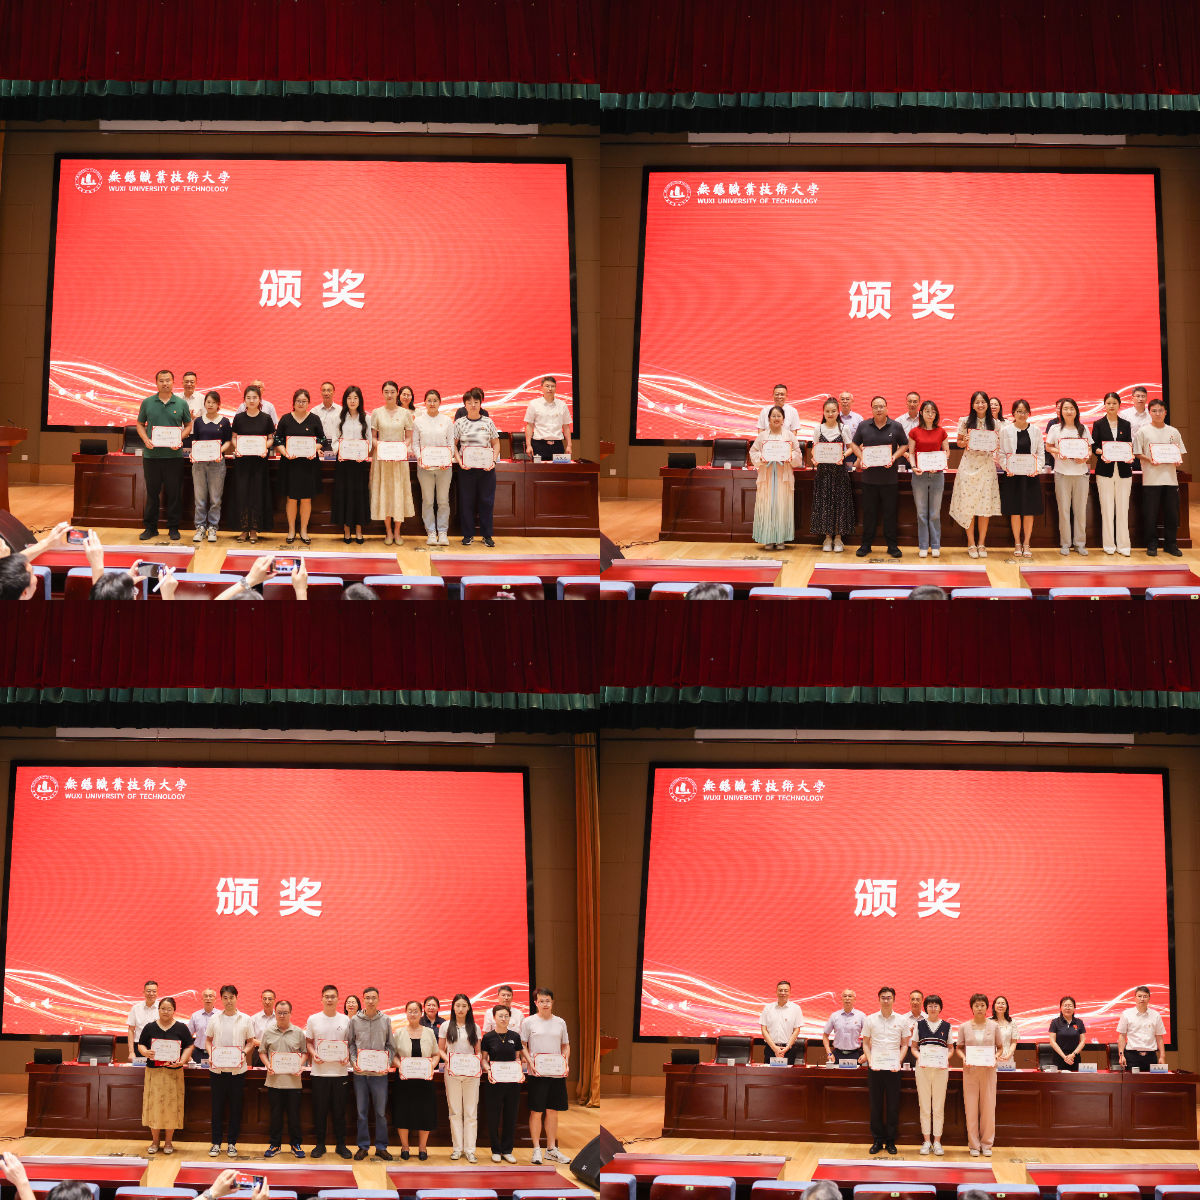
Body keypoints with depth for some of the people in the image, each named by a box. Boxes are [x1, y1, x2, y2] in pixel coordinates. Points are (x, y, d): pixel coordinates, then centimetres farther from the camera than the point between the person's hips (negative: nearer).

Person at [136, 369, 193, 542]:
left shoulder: (181, 404, 4)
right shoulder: (147, 403, 6)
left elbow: (188, 425, 9)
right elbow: (140, 424, 11)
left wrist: (179, 439, -9)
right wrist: (145, 439, -8)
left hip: (174, 455, 0)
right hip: (151, 454, 1)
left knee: (174, 493, 3)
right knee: (152, 492, 6)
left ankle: (173, 527, 12)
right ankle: (150, 527, 13)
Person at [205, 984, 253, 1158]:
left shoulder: (245, 1019, 3)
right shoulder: (215, 1019, 5)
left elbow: (251, 1042, 7)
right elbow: (208, 1040, 11)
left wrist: (244, 1053, -12)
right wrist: (210, 1054, -8)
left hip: (237, 1069, -1)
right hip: (217, 1069, 1)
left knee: (235, 1106, 4)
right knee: (217, 1106, 4)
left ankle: (232, 1144, 11)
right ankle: (216, 1143, 12)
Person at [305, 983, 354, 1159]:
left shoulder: (345, 1020, 5)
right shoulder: (314, 1019, 3)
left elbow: (350, 1043, 10)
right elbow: (308, 1041, 8)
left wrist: (347, 1056, -8)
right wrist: (313, 1054, -10)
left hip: (339, 1071, 0)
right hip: (320, 1071, 0)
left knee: (339, 1110, 3)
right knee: (320, 1110, 3)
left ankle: (341, 1144, 12)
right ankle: (320, 1144, 13)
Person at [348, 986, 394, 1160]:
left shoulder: (385, 1020, 5)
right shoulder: (354, 1020, 4)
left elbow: (390, 1045, 7)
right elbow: (350, 1044, 7)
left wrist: (388, 1064, -7)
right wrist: (354, 1061, -8)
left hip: (380, 1073, 0)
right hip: (360, 1073, 0)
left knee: (381, 1112, 3)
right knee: (361, 1111, 5)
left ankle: (381, 1147, 12)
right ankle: (363, 1146, 13)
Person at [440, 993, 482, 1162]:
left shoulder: (474, 1028, 9)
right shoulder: (447, 1026, 7)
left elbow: (478, 1051, 11)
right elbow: (440, 1049, 7)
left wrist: (477, 1060, -9)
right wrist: (447, 1059, -11)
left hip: (471, 1072, 0)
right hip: (452, 1072, 0)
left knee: (471, 1111, -1)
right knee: (455, 1111, 2)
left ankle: (470, 1149, 1)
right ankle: (457, 1148, 8)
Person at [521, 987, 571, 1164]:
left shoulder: (560, 1022, 12)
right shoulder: (529, 1022, 1)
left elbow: (566, 1045, 18)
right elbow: (522, 1046, 1)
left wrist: (566, 1060, 0)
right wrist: (530, 1061, -13)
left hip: (557, 1073, 3)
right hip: (537, 1073, -3)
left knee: (553, 1111, 8)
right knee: (536, 1111, -1)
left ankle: (552, 1149, 15)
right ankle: (536, 1150, 5)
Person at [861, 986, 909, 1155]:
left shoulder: (901, 1020, 5)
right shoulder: (870, 1020, 6)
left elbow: (904, 1045, 9)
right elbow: (866, 1044, 10)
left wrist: (899, 1061, -6)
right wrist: (870, 1060, -5)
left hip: (893, 1067, 0)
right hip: (875, 1066, 0)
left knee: (893, 1104, 1)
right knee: (876, 1104, 2)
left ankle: (891, 1141, 9)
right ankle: (878, 1140, 9)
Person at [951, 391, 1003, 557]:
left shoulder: (994, 423, 5)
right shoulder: (966, 421, 2)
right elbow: (958, 441, 9)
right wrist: (965, 442, -13)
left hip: (987, 465, 1)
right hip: (969, 465, -1)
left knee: (986, 506, 0)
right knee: (968, 505, -3)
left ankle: (981, 544, 9)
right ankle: (971, 543, 8)